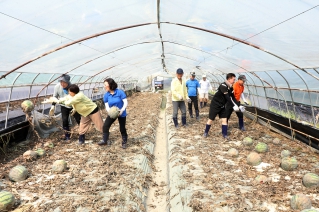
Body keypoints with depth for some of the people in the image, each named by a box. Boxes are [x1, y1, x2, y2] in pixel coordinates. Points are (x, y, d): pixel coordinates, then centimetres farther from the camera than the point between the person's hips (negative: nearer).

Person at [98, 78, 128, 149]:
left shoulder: (120, 92, -20)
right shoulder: (106, 95, -9)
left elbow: (125, 103, -19)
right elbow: (107, 106, -8)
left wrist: (122, 110, -34)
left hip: (121, 114, -3)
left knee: (122, 128, 5)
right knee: (105, 126, -2)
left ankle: (124, 142, 24)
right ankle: (105, 140, 17)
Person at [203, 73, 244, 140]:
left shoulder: (231, 87, 0)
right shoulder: (223, 86, -27)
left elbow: (233, 98, 3)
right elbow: (227, 97, -31)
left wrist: (238, 105, -7)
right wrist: (234, 105, -32)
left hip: (222, 106, 7)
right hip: (215, 105, -7)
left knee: (224, 119, 2)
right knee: (211, 119, 3)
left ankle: (224, 134, 11)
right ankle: (206, 132, 22)